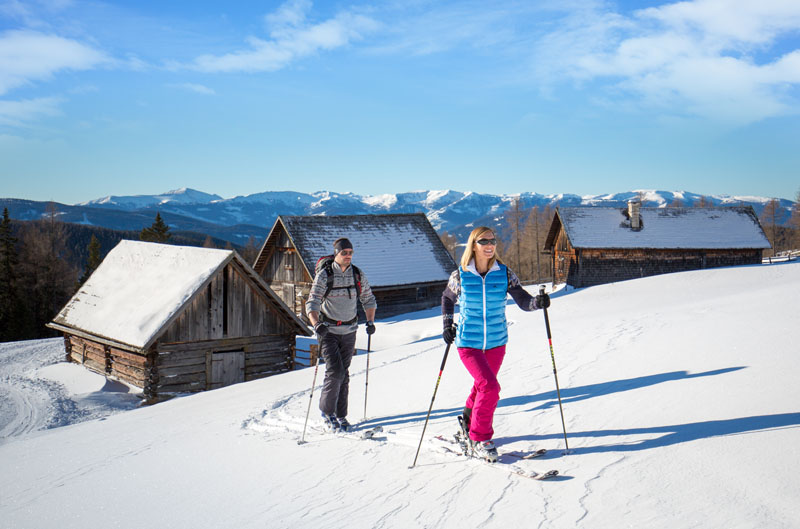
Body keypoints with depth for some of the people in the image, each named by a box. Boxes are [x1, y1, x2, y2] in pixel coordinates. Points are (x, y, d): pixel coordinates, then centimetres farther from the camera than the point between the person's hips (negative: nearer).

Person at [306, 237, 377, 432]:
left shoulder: (358, 275, -1)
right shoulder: (324, 275, -12)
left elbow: (369, 299, 12)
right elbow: (312, 303, -19)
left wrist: (370, 321, -2)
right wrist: (317, 324, -36)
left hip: (349, 331, 4)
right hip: (328, 330, -4)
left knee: (344, 374, 7)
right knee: (335, 371, -13)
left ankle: (340, 415, 19)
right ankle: (326, 410, 9)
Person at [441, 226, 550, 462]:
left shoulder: (504, 274, -6)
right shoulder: (460, 276, -8)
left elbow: (523, 301, -12)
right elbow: (447, 299, 10)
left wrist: (538, 301, -32)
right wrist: (447, 325, 1)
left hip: (496, 342, 3)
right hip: (468, 343, -3)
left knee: (483, 385, 18)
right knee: (490, 387, -16)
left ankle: (469, 419, 48)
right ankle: (480, 438, 2)